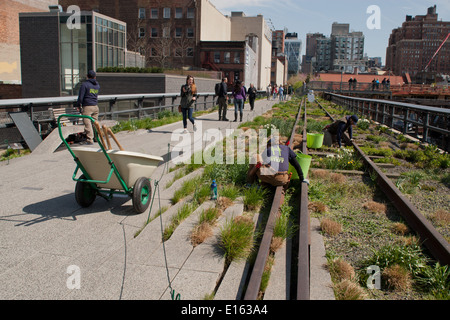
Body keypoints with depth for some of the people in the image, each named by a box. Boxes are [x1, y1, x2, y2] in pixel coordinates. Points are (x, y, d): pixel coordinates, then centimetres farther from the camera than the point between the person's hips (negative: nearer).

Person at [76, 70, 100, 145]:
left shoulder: (85, 84, -7)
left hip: (87, 106, -6)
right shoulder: (97, 85, 12)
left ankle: (90, 140, -9)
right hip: (95, 106, 6)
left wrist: (78, 105, 3)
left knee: (87, 123, -6)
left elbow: (80, 97, -8)